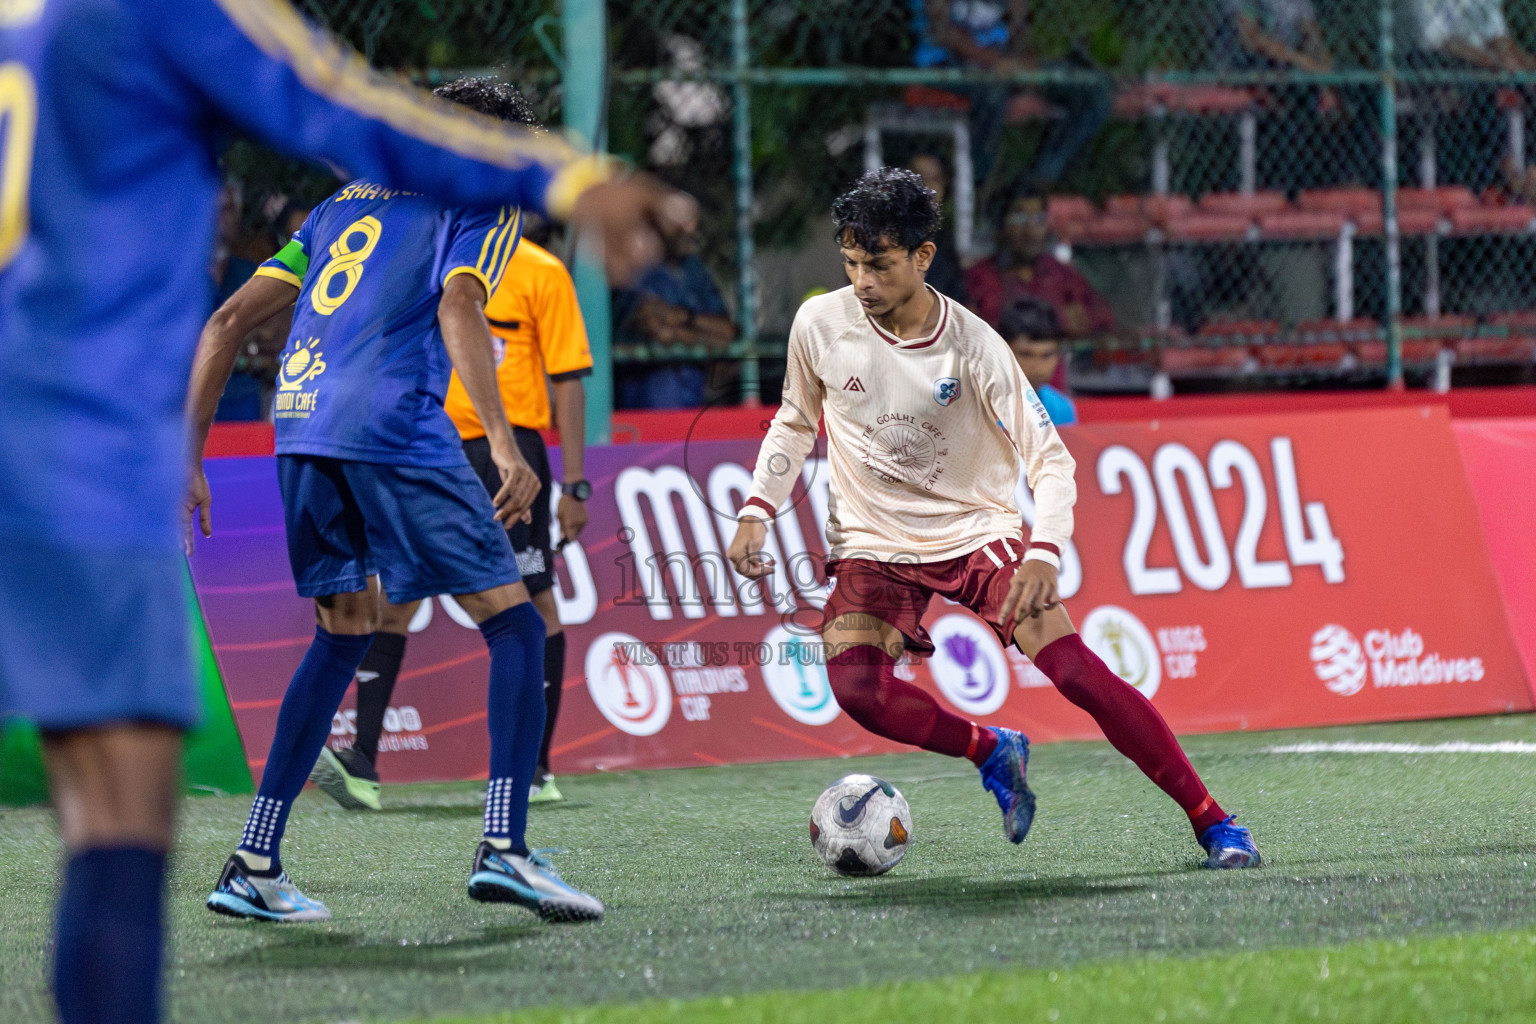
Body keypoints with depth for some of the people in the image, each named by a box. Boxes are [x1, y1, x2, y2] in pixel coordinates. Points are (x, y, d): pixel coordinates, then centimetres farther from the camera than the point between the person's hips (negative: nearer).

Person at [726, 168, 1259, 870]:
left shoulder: (973, 346, -16)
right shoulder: (819, 326, -8)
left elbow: (1049, 460, -14)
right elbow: (795, 421, 12)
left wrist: (1043, 555, -31)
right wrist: (757, 511, -1)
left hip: (977, 530, -2)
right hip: (872, 543, 2)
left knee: (1078, 671, -18)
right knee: (856, 688, -25)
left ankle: (1210, 821, -8)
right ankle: (993, 753, 1)